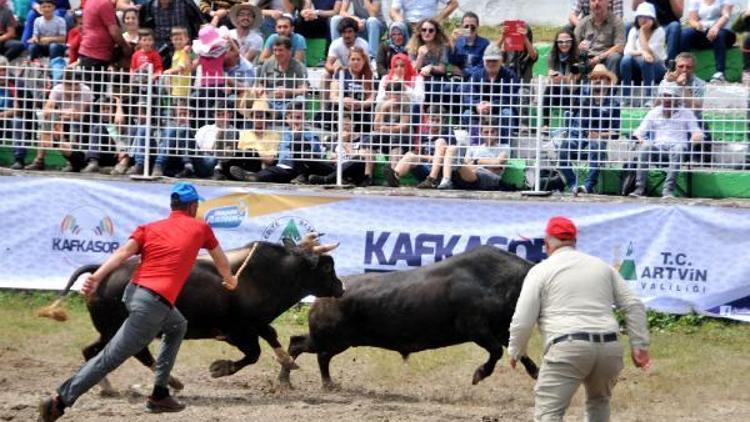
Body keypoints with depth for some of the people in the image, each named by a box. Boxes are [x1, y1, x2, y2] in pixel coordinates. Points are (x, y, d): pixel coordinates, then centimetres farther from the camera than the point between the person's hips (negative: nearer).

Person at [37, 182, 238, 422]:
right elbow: (220, 259, 27)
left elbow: (123, 253, -2)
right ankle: (59, 401, -15)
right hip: (153, 305, -7)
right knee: (110, 358, -8)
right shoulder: (200, 228, 10)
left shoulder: (149, 228, 16)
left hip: (134, 291, 7)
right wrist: (229, 280, 49)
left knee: (177, 327, 31)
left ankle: (159, 395, 26)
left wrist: (96, 278, -16)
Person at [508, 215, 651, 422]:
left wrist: (516, 351, 17)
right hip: (609, 348, 5)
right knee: (599, 400, 30)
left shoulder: (541, 271, 7)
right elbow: (634, 306, 15)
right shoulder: (602, 266, 21)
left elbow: (522, 321, 1)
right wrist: (639, 346, 15)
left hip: (568, 349, -5)